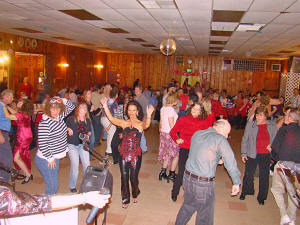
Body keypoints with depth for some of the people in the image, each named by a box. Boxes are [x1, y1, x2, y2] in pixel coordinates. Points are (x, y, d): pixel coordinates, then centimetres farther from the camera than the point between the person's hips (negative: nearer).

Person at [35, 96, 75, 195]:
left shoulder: (59, 117, 1)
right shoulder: (44, 123, -22)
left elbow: (71, 108, 14)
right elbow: (42, 144, -23)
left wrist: (64, 101, -6)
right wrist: (50, 159, -16)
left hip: (55, 157, 8)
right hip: (45, 160, -8)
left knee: (54, 185, 17)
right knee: (52, 186, -3)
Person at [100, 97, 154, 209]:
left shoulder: (141, 124, -2)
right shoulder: (124, 123, 6)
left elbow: (146, 125, -26)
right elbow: (111, 119, -8)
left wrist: (149, 115, -46)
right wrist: (105, 106, -19)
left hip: (136, 154, -2)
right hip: (124, 154, 2)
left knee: (133, 177, 6)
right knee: (124, 177, 8)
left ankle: (135, 194, 38)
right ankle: (125, 200, 27)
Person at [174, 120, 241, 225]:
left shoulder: (196, 134, 7)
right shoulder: (220, 139, -12)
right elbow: (231, 162, -10)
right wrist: (236, 183, -1)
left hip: (187, 177, 7)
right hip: (203, 184, -6)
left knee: (187, 206, 26)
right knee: (205, 216, 12)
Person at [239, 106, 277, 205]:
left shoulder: (273, 125, 0)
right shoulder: (250, 124, -3)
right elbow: (244, 140, 1)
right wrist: (243, 153, -2)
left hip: (266, 155, 1)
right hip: (252, 155, -1)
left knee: (264, 177, 10)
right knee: (248, 175, 8)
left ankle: (261, 197, 29)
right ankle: (245, 192, 34)